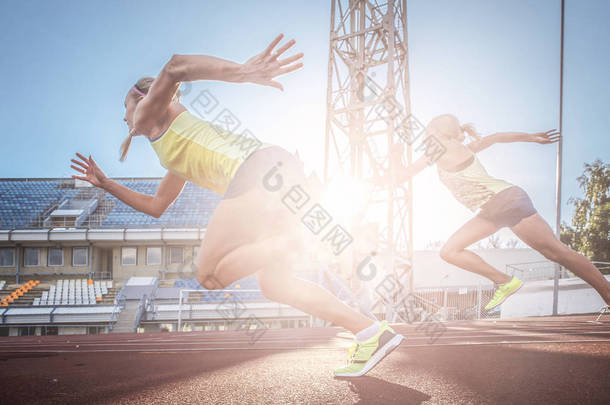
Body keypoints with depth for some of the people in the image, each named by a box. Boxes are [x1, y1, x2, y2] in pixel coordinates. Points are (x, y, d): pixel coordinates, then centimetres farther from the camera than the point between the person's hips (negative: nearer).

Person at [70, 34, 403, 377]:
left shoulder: (151, 111, 15)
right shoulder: (180, 163, 38)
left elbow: (174, 68, -8)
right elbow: (156, 207, 49)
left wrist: (241, 72, -24)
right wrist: (106, 183, 51)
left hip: (259, 169, -9)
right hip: (286, 170, 9)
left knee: (210, 275, -1)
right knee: (274, 285, 13)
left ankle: (290, 240, -21)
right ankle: (370, 332, 4)